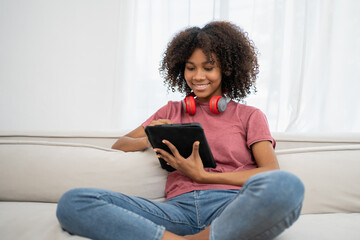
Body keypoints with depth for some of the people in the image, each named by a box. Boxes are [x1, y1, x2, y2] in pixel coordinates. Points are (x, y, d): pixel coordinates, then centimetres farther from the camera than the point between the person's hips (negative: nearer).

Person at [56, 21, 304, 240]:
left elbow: (273, 173, 2)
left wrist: (203, 175, -4)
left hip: (233, 207, -1)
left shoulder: (250, 115, 17)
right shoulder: (172, 111, 26)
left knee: (288, 186, -38)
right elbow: (119, 145, 23)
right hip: (180, 208, 2)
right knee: (72, 202, -19)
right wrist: (149, 141, 0)